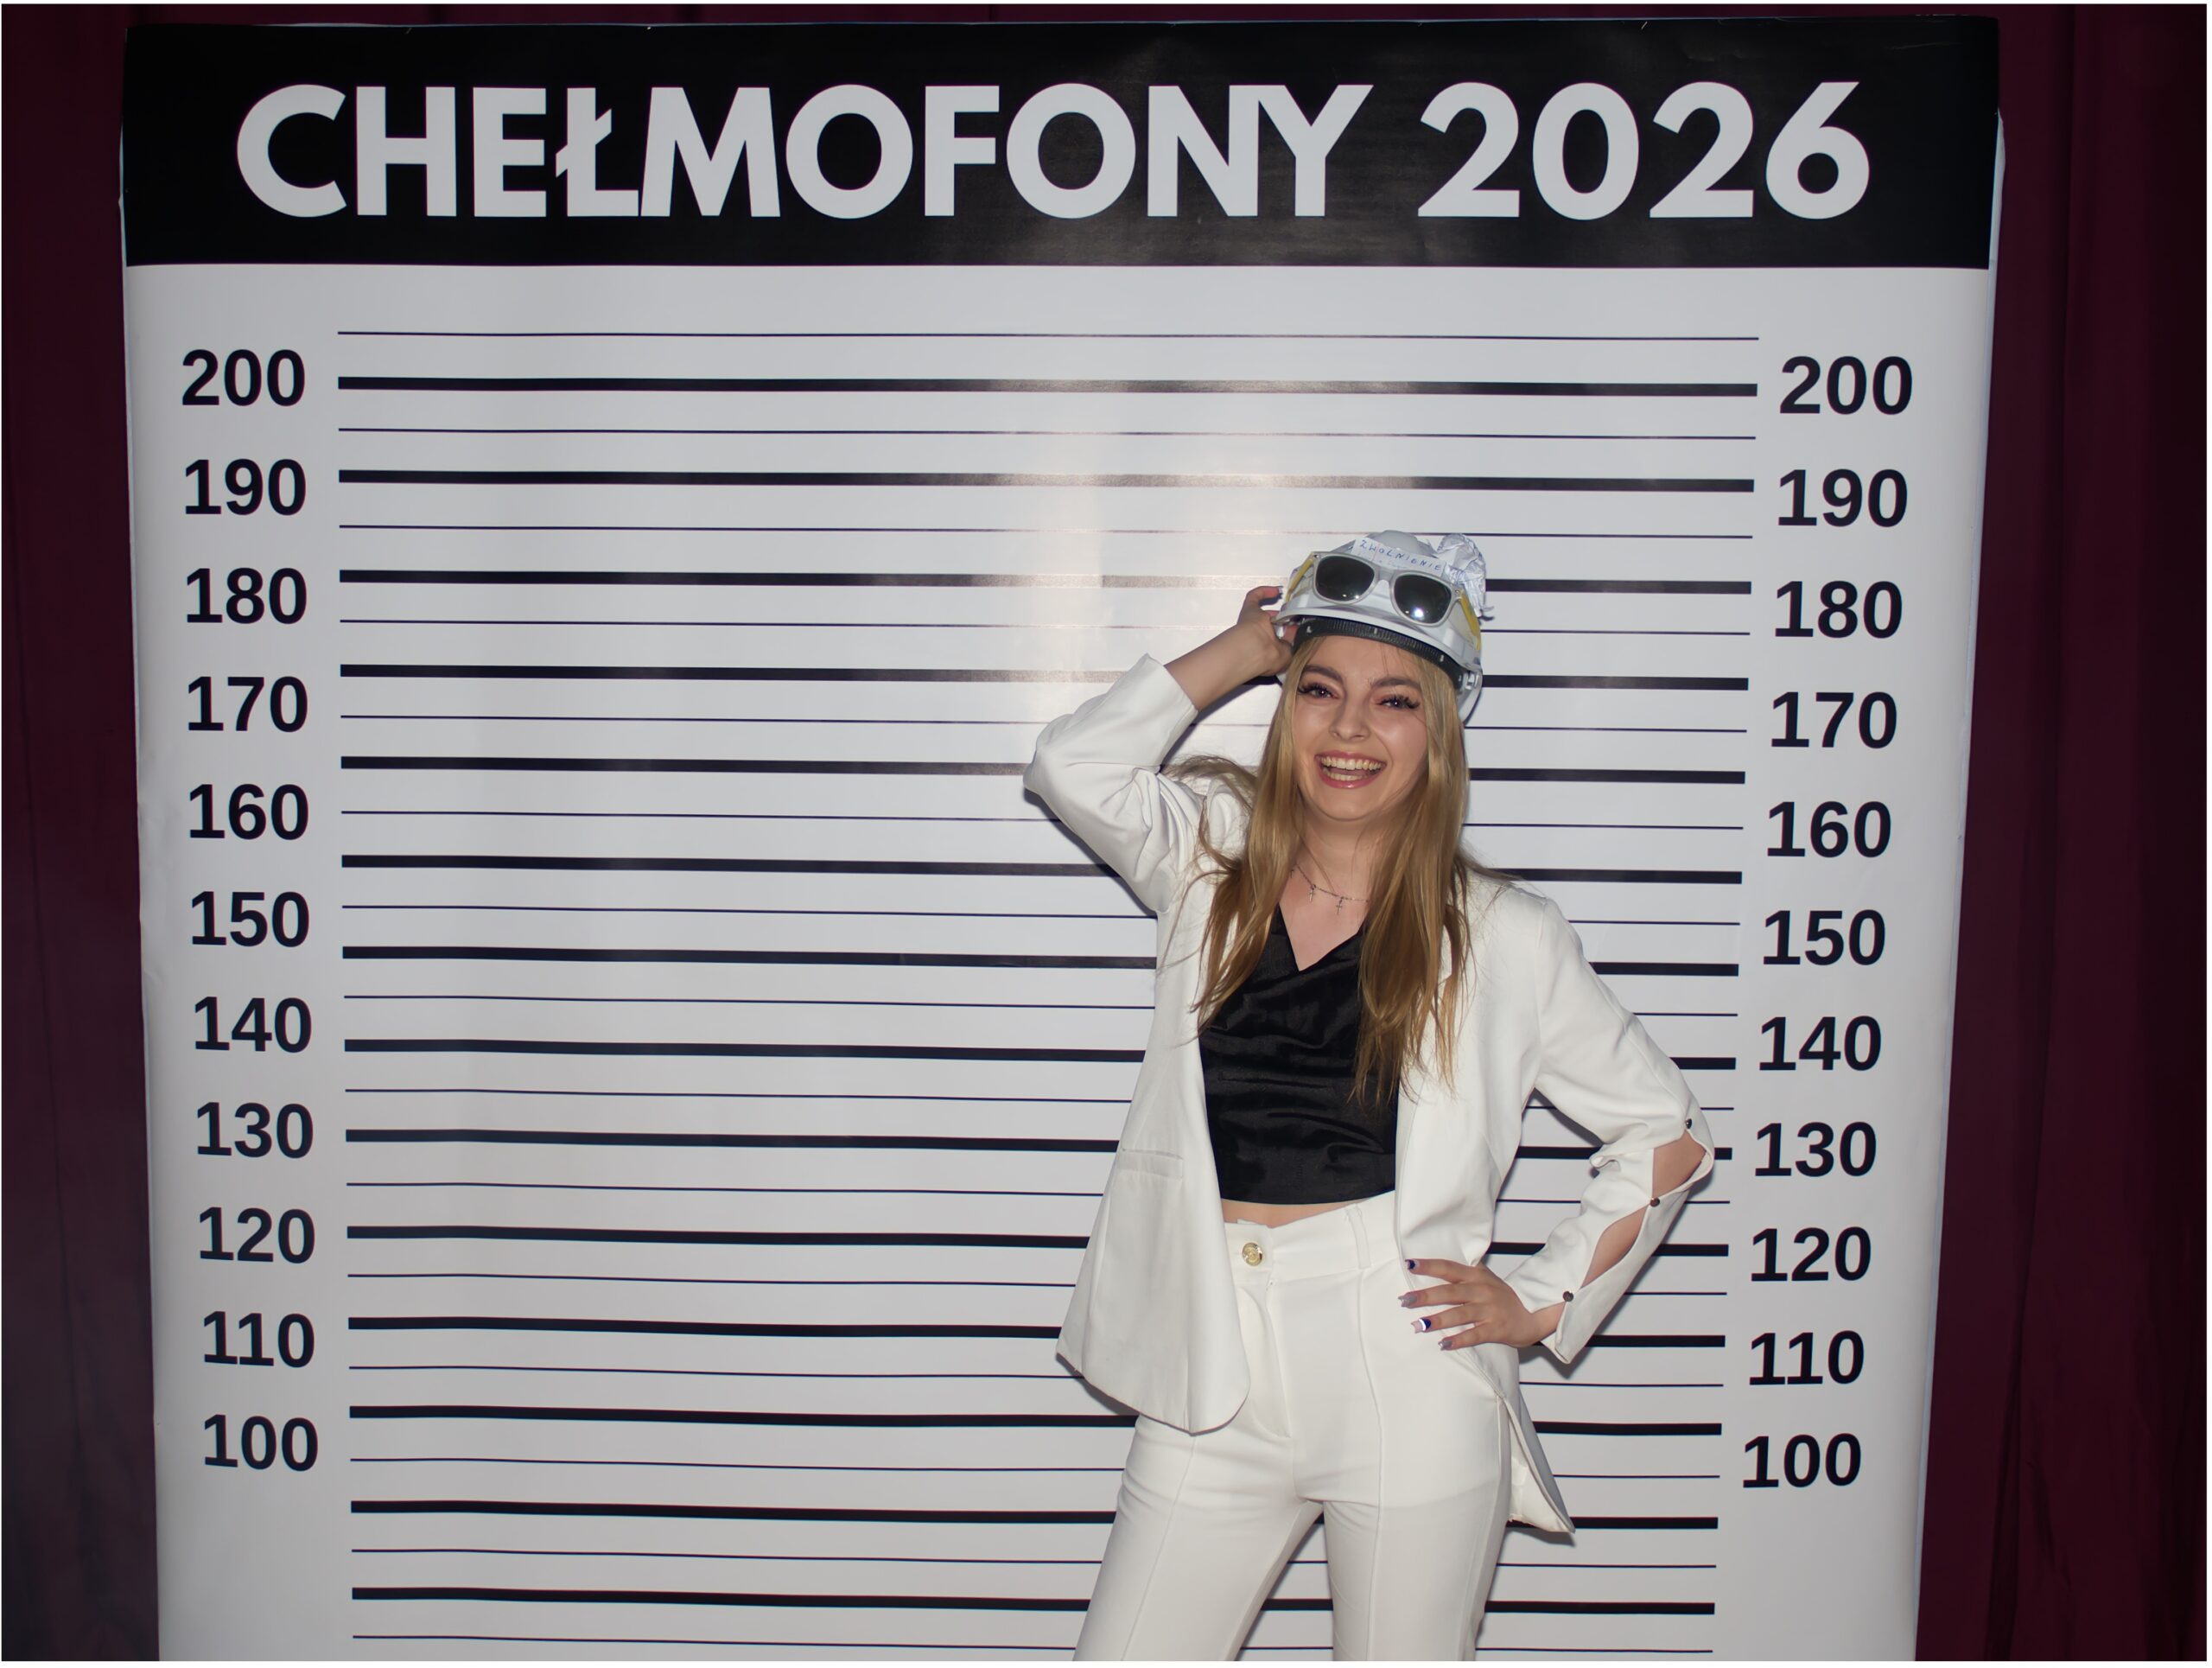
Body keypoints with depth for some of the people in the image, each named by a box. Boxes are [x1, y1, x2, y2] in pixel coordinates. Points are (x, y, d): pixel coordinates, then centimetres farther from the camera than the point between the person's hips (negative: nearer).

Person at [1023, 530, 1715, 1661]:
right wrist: (1242, 649, 0)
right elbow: (1073, 764, -11)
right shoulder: (1214, 860, 6)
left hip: (1408, 1390, -2)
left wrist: (1543, 1301, -2)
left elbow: (1667, 1138, 6)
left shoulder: (1501, 937, -1)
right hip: (1214, 1382, 2)